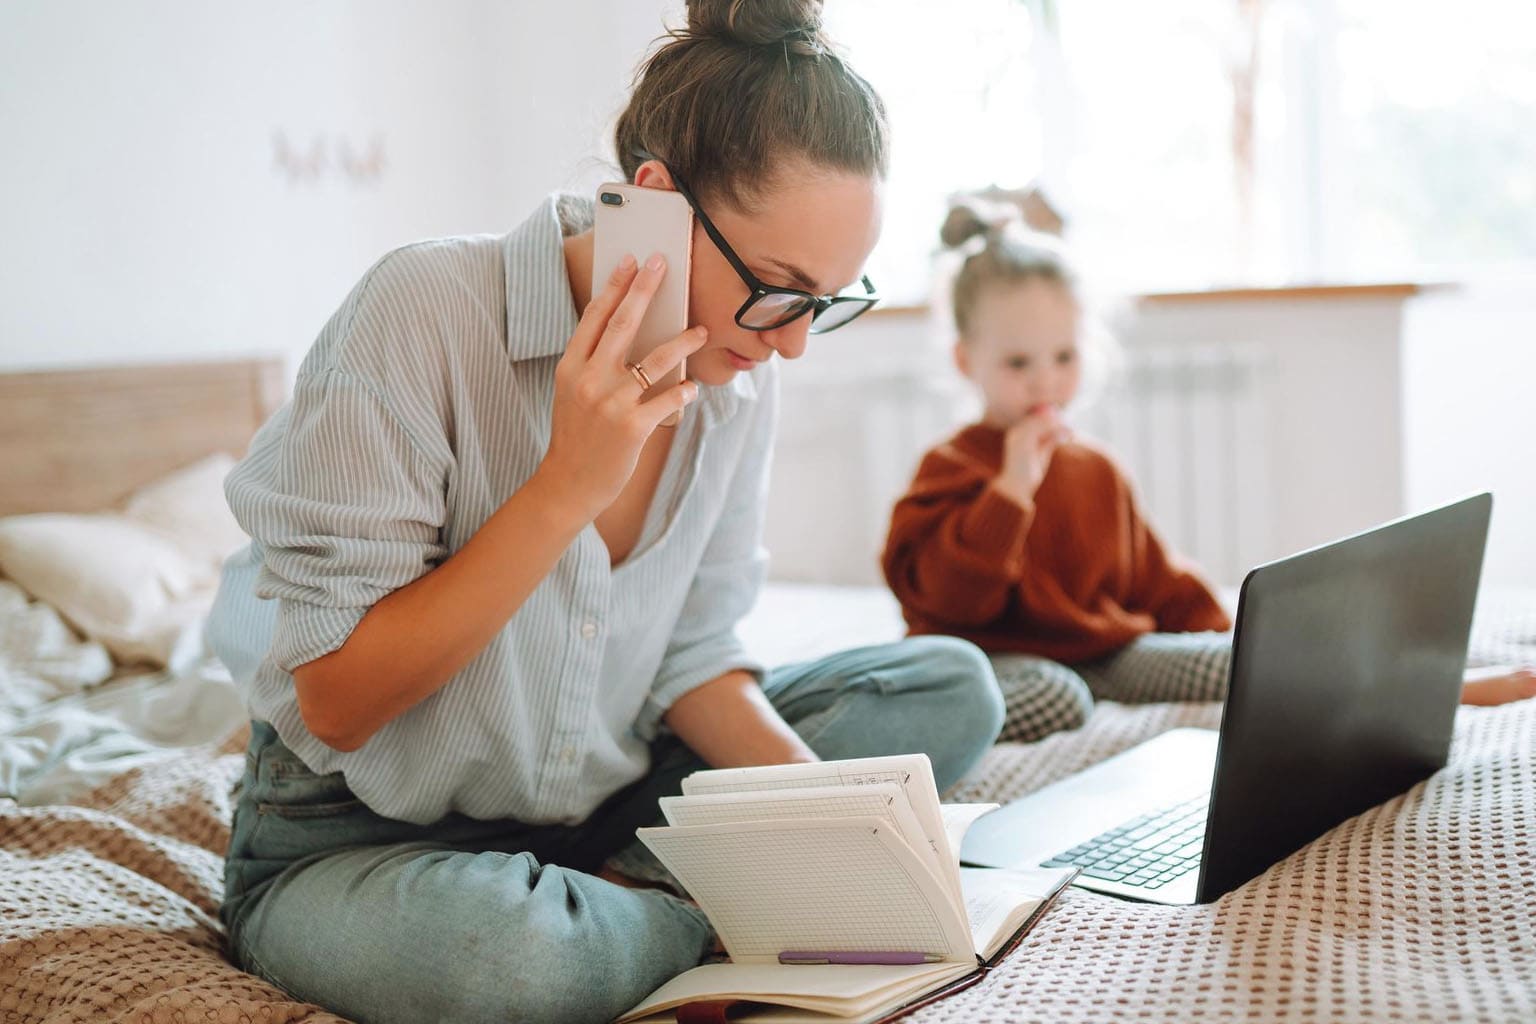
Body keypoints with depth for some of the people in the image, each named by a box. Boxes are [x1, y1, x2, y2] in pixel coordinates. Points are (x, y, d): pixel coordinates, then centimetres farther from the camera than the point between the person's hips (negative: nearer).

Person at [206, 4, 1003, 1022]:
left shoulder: (739, 376, -4)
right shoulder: (425, 311, -23)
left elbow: (689, 657, 2)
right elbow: (332, 703, -21)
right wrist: (569, 487, -28)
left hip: (601, 811, 6)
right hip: (359, 846, -5)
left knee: (952, 687, -1)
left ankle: (628, 888, -12)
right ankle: (717, 906, -7)